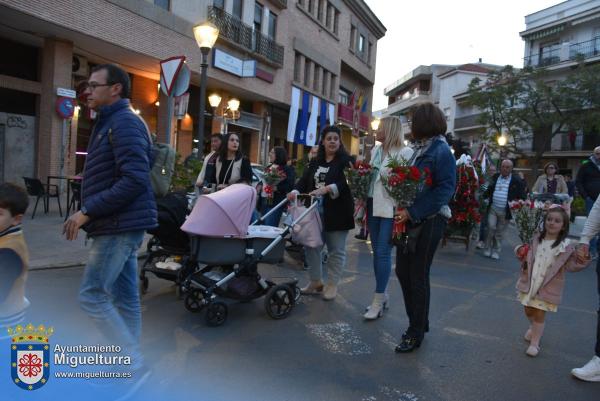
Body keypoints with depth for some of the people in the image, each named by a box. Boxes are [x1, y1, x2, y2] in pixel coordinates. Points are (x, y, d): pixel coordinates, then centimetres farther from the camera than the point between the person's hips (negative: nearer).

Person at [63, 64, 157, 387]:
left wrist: (87, 211, -20)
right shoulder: (111, 123, 19)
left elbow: (135, 180, -23)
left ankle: (135, 364, 2)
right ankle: (129, 366, 22)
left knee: (91, 295, -6)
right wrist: (87, 214, 13)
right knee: (124, 297, 12)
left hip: (120, 225, -10)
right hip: (120, 224, 10)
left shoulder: (124, 122, -12)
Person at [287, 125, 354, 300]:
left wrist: (325, 189, -32)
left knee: (336, 250, 5)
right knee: (312, 246, 9)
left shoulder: (346, 160, -4)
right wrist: (295, 191, -17)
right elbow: (304, 180, 4)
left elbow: (346, 183, -18)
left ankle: (332, 284, 19)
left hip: (337, 213, -5)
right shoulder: (315, 162, 13)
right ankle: (316, 282, 24)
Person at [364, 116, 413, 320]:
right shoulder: (375, 150, 14)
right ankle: (382, 294, 22)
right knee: (376, 252, 11)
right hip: (374, 206, 7)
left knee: (383, 252, -8)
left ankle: (378, 300, 0)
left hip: (391, 208, -7)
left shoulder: (405, 152, -9)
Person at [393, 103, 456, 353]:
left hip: (429, 222, -8)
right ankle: (418, 322, 32)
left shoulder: (441, 151, -12)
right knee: (403, 270, 13)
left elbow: (445, 189, -19)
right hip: (410, 220, 8)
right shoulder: (419, 149, 11)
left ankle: (417, 332, 20)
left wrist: (413, 213, -22)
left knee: (418, 277, 2)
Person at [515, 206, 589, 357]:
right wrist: (521, 253, -4)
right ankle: (534, 328, 48)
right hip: (530, 282, 4)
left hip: (548, 286, -4)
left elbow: (570, 265, -6)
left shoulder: (565, 246, -10)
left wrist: (582, 260, -22)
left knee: (540, 315, 0)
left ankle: (534, 343, 15)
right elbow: (527, 255, 16)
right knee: (529, 311, 17)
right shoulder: (536, 239, 1)